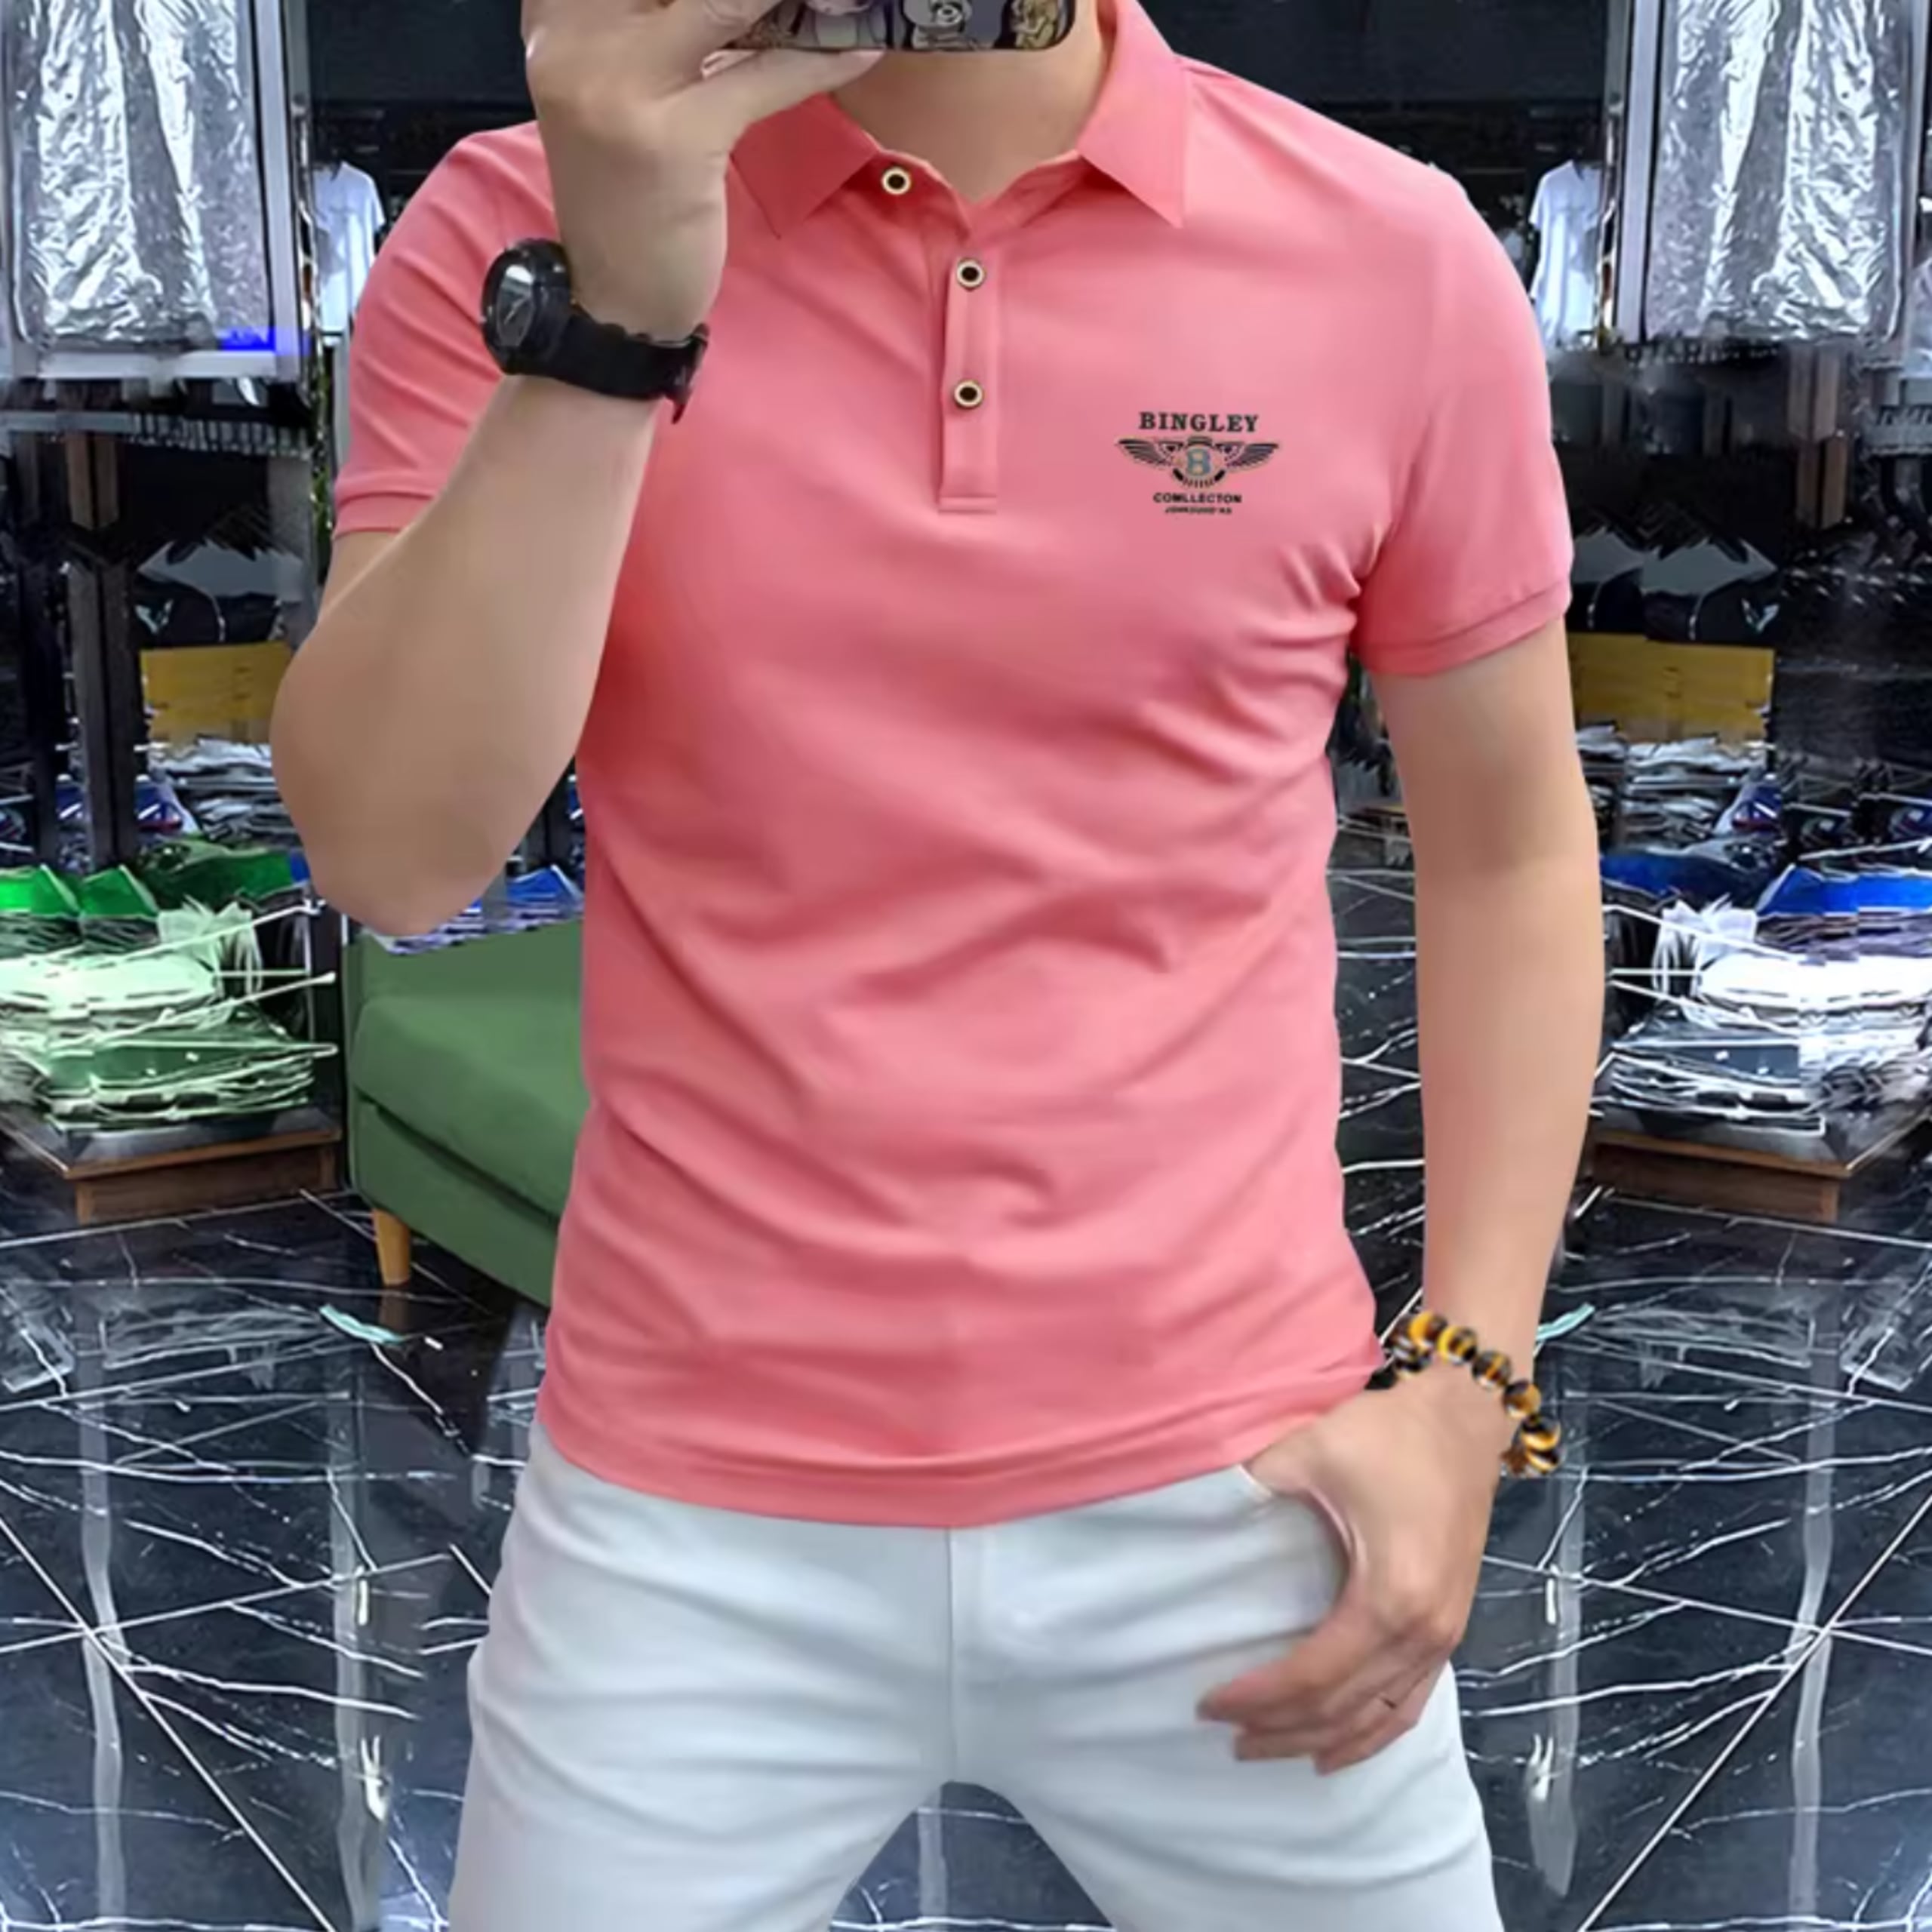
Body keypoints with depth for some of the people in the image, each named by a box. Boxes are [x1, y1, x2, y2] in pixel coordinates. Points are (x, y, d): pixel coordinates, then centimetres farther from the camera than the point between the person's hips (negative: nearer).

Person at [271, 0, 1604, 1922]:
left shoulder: (1392, 252, -5)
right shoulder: (516, 230, -5)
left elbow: (1509, 845, 4)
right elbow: (387, 857, -14)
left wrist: (1468, 1386, -3)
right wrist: (606, 313, -24)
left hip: (1232, 1493, 1)